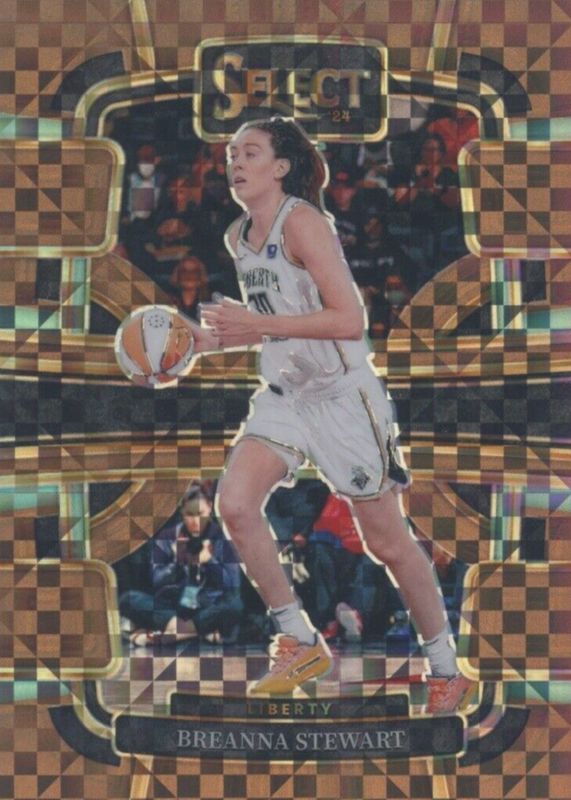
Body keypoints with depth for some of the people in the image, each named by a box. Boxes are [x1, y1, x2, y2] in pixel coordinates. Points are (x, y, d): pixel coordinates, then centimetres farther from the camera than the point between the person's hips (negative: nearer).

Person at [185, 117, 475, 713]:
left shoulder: (302, 222, -16)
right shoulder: (239, 236, 9)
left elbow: (350, 320, -23)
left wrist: (259, 325, -27)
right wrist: (209, 342, 8)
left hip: (343, 396, -7)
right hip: (284, 395, 7)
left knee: (387, 542, 1)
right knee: (234, 503, -16)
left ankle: (446, 670, 19)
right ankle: (300, 643, -2)